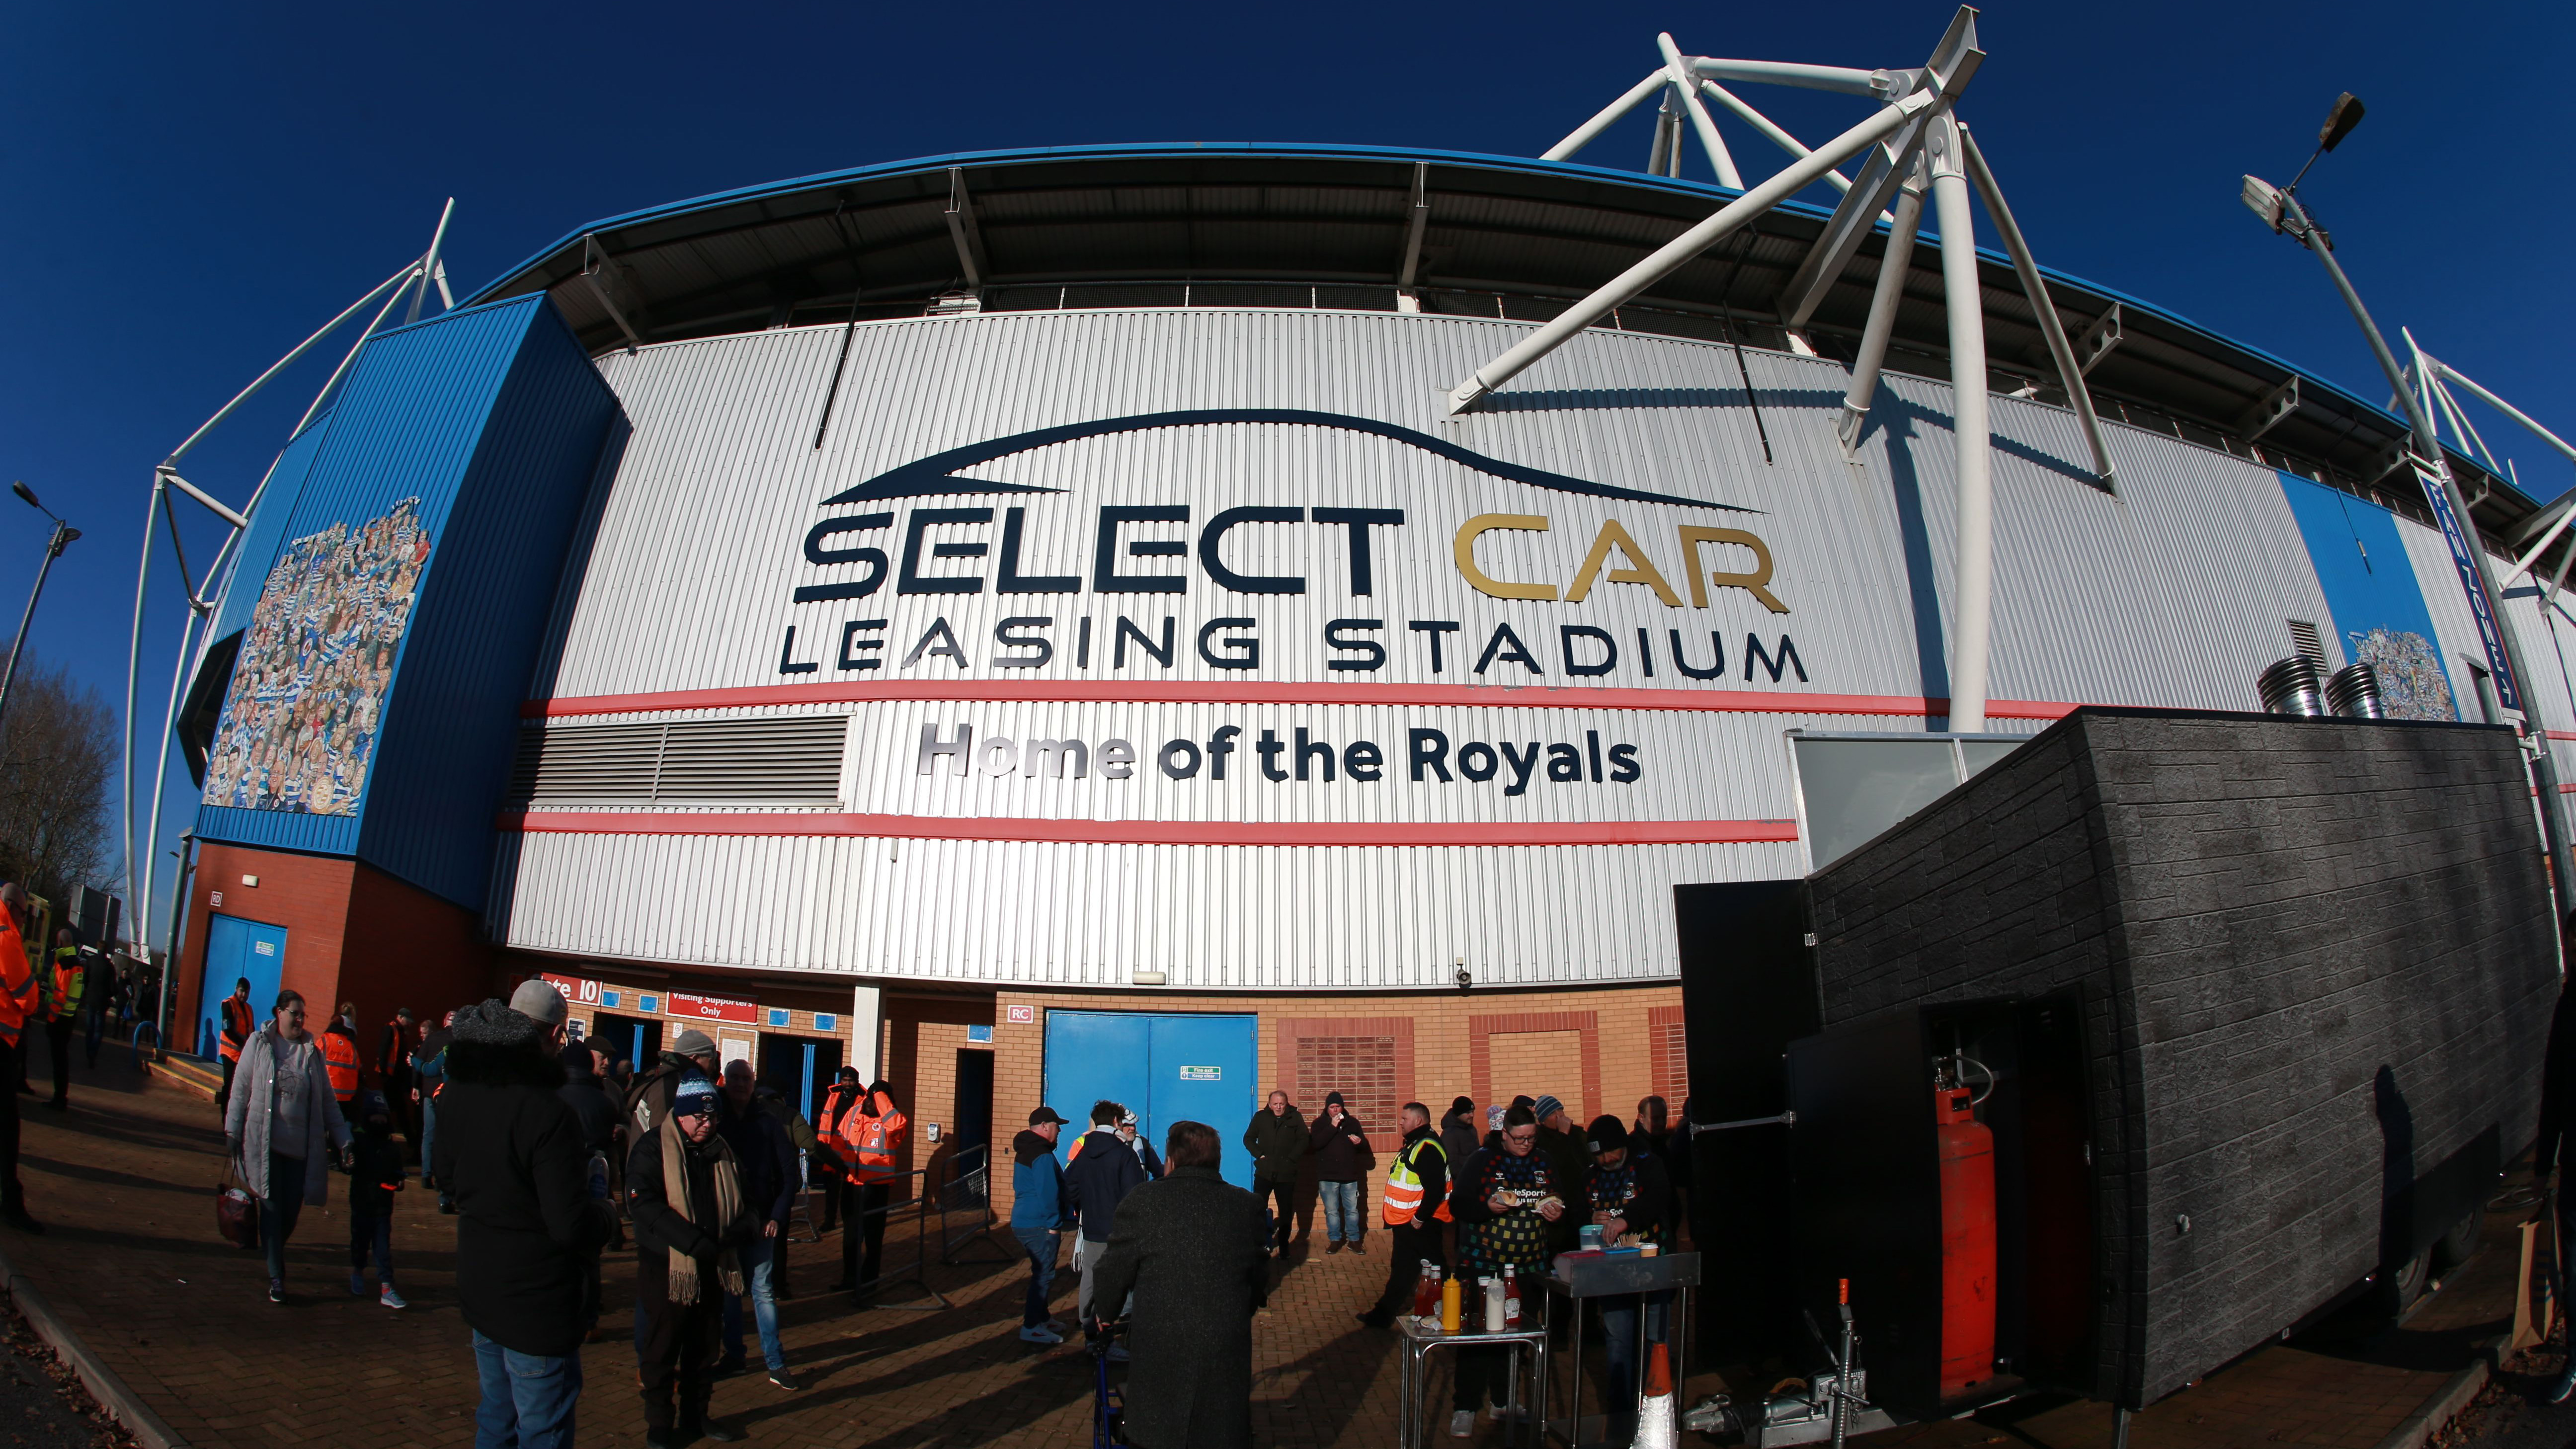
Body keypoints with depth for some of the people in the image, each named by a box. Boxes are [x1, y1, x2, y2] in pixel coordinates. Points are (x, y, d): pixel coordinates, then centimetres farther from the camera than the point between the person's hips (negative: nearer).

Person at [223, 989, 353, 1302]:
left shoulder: (311, 1053, 7)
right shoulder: (259, 1044, 1)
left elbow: (327, 1101, 9)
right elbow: (240, 1090, 3)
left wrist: (343, 1140, 5)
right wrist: (233, 1132, -3)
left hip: (302, 1145, 2)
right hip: (265, 1143, -2)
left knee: (292, 1211, 4)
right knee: (272, 1209, -1)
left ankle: (275, 1254, 31)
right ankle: (276, 1276, 7)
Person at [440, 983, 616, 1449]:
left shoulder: (459, 1091, -4)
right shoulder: (548, 1113, -29)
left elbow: (445, 1174, 13)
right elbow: (572, 1227, -27)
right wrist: (600, 1207, -7)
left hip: (478, 1288, 8)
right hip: (539, 1305, -8)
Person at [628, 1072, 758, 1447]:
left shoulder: (720, 1152, 8)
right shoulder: (653, 1149, -10)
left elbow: (744, 1205, 11)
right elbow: (643, 1202, -23)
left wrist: (742, 1230, -13)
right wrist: (694, 1242, -29)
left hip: (712, 1268, 5)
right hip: (666, 1267, -5)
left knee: (704, 1347, 15)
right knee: (661, 1349, 7)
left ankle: (696, 1415, 30)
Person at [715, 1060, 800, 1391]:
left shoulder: (768, 1124, 1)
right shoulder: (714, 1121, 2)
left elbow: (789, 1172, 2)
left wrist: (778, 1215, -7)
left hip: (759, 1220, -1)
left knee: (762, 1289, -1)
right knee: (728, 1288, 8)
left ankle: (776, 1364, 4)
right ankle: (733, 1355, 22)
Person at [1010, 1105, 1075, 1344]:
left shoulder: (1024, 1151, 15)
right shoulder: (1043, 1156, -18)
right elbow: (1048, 1193, -22)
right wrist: (1055, 1224, -14)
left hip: (1022, 1223, 10)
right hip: (1040, 1226, -10)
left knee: (1041, 1271, 20)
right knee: (1044, 1274, -4)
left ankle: (1041, 1317, 31)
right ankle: (1031, 1328, -1)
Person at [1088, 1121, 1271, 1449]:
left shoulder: (1142, 1201, -9)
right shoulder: (1248, 1205, -1)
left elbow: (1115, 1270, -2)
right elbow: (1260, 1274, 8)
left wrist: (1105, 1310, 18)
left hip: (1159, 1351, -2)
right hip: (1228, 1351, 2)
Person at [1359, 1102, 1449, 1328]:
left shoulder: (1428, 1148, -20)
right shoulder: (1413, 1144, 13)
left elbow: (1435, 1189, -27)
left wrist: (1420, 1218, -22)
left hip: (1419, 1225, -10)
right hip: (1405, 1223, 10)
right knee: (1401, 1270, 17)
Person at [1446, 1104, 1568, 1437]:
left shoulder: (1544, 1163, 8)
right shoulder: (1482, 1160, -5)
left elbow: (1566, 1203, 17)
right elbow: (1457, 1205, -8)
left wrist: (1559, 1213, -6)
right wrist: (1488, 1207, -25)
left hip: (1528, 1267, 4)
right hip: (1482, 1265, -4)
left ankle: (1504, 1402, 28)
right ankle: (1465, 1407, 9)